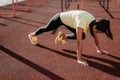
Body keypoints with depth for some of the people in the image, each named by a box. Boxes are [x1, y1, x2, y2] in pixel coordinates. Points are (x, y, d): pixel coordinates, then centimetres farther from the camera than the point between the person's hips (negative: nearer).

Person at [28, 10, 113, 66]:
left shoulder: (94, 22, -20)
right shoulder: (82, 23, -44)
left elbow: (95, 36, -5)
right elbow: (79, 42, -44)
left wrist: (99, 49, 0)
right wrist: (79, 59, -40)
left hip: (67, 20, 6)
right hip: (60, 18, -6)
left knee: (82, 36, -1)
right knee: (47, 28, 21)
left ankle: (63, 36, 22)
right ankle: (32, 35, 52)